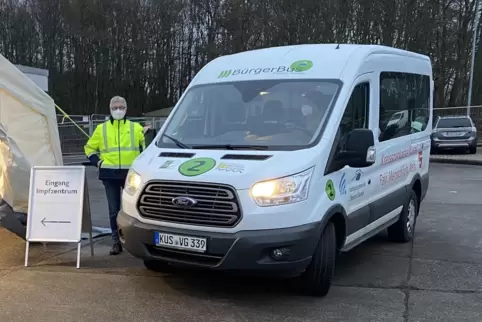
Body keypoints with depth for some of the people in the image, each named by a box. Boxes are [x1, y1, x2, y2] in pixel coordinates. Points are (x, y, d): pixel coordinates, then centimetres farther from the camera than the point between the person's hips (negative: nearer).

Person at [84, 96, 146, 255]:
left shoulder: (136, 128, 7)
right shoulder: (101, 129, 9)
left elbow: (147, 145, 16)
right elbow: (89, 147, 18)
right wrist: (97, 161, 4)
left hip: (131, 173, -1)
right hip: (110, 174, 1)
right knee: (114, 210, 4)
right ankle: (117, 242, 12)